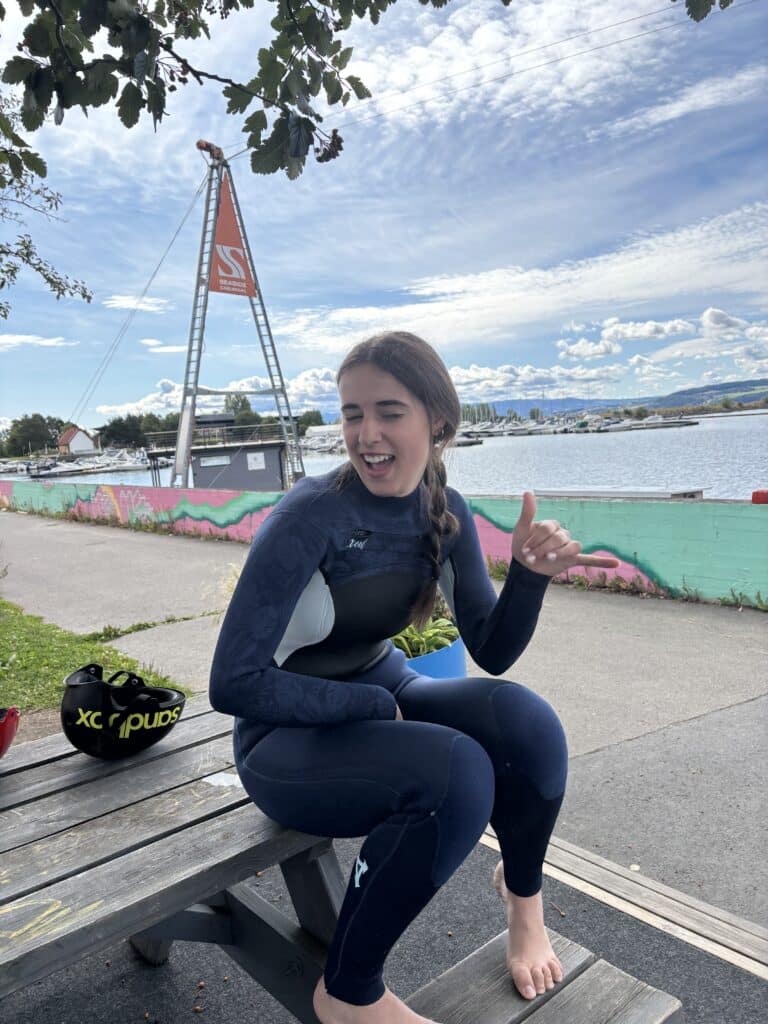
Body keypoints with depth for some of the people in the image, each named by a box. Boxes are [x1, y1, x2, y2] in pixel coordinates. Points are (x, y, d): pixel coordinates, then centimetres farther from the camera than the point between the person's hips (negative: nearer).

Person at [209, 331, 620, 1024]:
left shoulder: (444, 512, -6)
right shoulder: (312, 515, -24)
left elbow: (491, 653, -1)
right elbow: (234, 685, -24)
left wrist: (530, 573, -19)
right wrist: (374, 704, -18)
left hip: (383, 698, 5)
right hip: (288, 740, -5)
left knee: (525, 719, -21)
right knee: (455, 771, -31)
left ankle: (522, 893, 12)